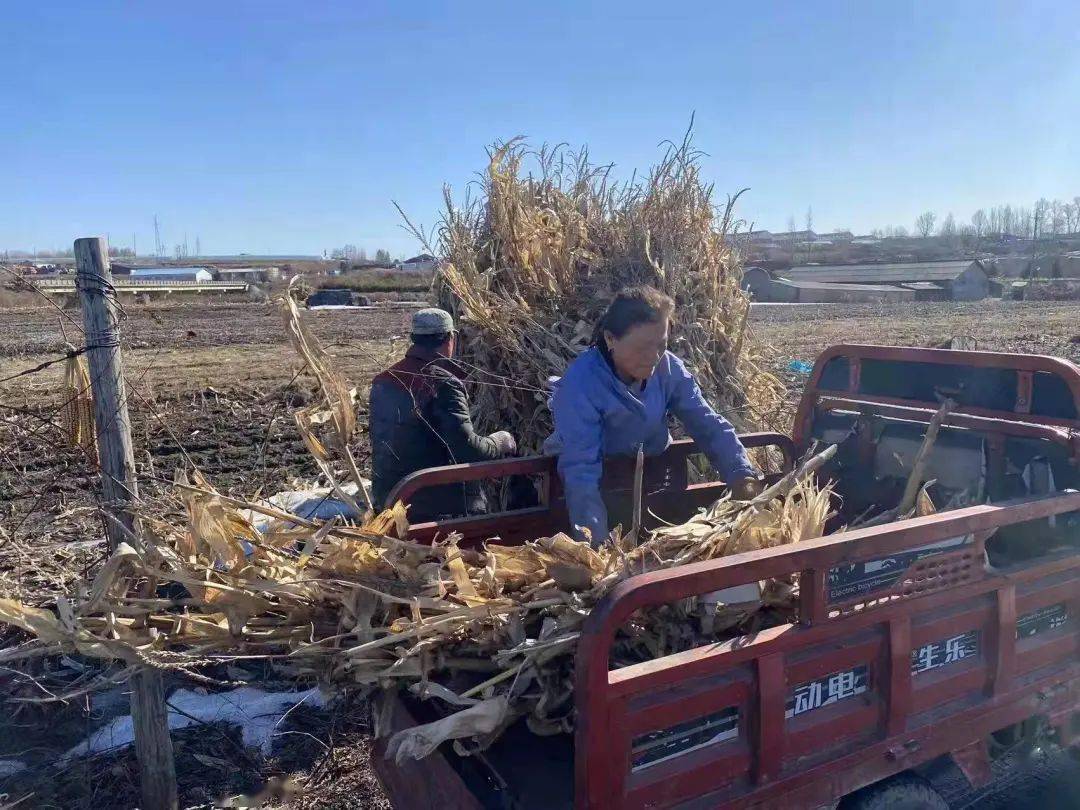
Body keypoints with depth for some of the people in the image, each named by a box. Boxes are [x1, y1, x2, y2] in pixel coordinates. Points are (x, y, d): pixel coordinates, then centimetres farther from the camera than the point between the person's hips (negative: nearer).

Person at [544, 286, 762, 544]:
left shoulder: (668, 368, -12)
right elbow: (581, 469, -33)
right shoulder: (580, 385, -28)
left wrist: (741, 474, -26)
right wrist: (598, 545, -42)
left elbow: (709, 425, -9)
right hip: (603, 485, -4)